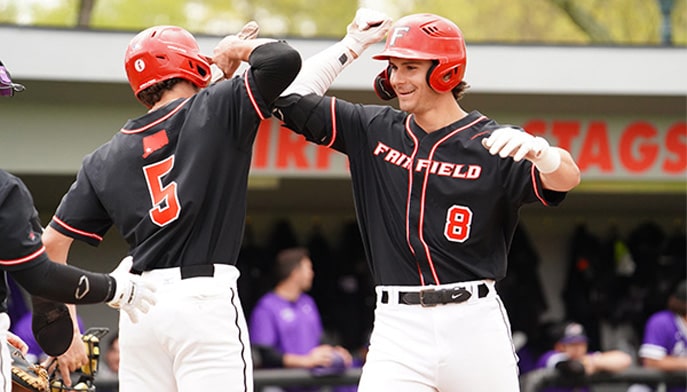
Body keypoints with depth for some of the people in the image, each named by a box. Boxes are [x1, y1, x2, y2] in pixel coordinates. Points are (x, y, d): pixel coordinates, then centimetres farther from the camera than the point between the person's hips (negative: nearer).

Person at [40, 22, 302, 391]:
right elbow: (283, 58, -7)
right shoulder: (215, 110, 2)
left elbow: (53, 242, 13)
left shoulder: (105, 159, 15)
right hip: (204, 298, -5)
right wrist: (239, 47, 14)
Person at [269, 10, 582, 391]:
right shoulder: (374, 130, 11)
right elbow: (292, 100, 12)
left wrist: (536, 148, -41)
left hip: (475, 325, -2)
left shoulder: (491, 143, -2)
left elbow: (566, 178, -18)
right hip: (398, 326, 2)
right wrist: (352, 44, 11)